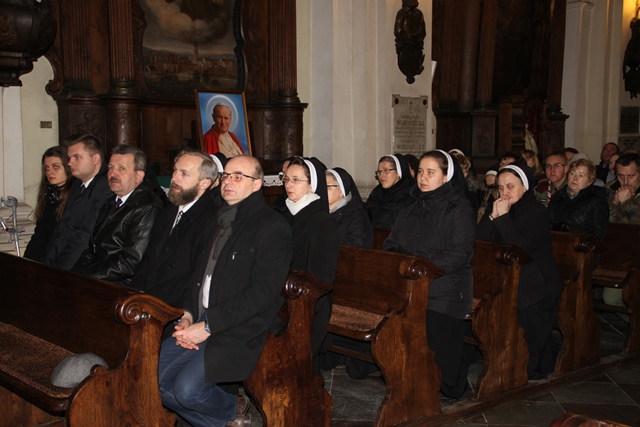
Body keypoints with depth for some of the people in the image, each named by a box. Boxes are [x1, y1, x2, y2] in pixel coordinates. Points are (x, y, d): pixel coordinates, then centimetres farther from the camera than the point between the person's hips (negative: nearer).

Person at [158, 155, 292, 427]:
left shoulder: (273, 228, -10)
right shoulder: (221, 221, 16)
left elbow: (261, 293, -17)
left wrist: (208, 325, -18)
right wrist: (188, 315, 1)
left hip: (240, 330, -8)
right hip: (202, 320, 8)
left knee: (187, 388, -23)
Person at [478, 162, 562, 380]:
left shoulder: (539, 213, -7)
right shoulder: (499, 208, 11)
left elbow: (521, 248, -21)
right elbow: (480, 240, 0)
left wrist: (503, 217, -18)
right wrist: (493, 215, -12)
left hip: (534, 285, -5)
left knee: (530, 334, -8)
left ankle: (533, 369, 12)